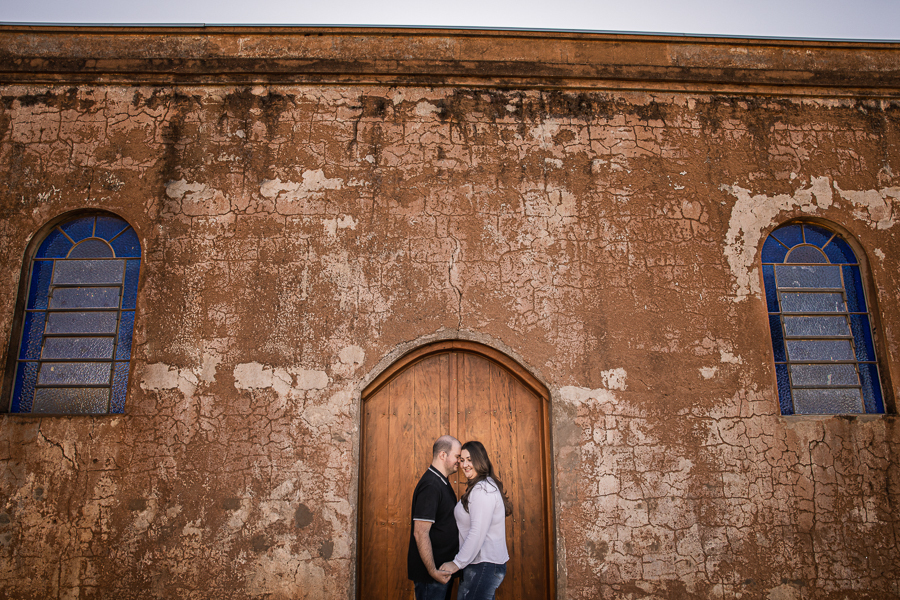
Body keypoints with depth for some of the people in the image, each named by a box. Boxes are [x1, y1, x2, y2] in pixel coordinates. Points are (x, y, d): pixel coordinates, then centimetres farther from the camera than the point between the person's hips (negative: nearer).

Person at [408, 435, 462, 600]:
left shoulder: (442, 482, 11)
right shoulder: (430, 486, -22)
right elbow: (420, 532, -26)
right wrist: (433, 571, -24)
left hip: (443, 569, 9)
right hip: (430, 575, -9)